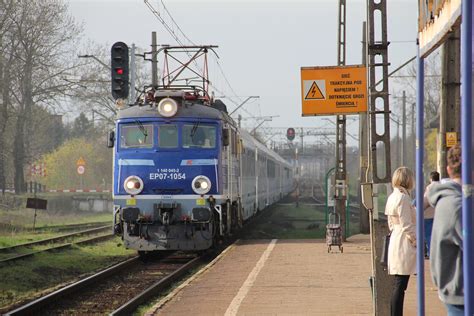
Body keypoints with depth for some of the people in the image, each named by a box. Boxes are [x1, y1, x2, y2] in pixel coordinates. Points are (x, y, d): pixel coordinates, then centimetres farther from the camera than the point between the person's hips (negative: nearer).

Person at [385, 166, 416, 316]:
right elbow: (406, 225, -17)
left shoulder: (393, 197, 14)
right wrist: (416, 240, -11)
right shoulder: (403, 197, -15)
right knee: (400, 285, -9)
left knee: (398, 285, 12)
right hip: (404, 243, -10)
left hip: (396, 241, 10)